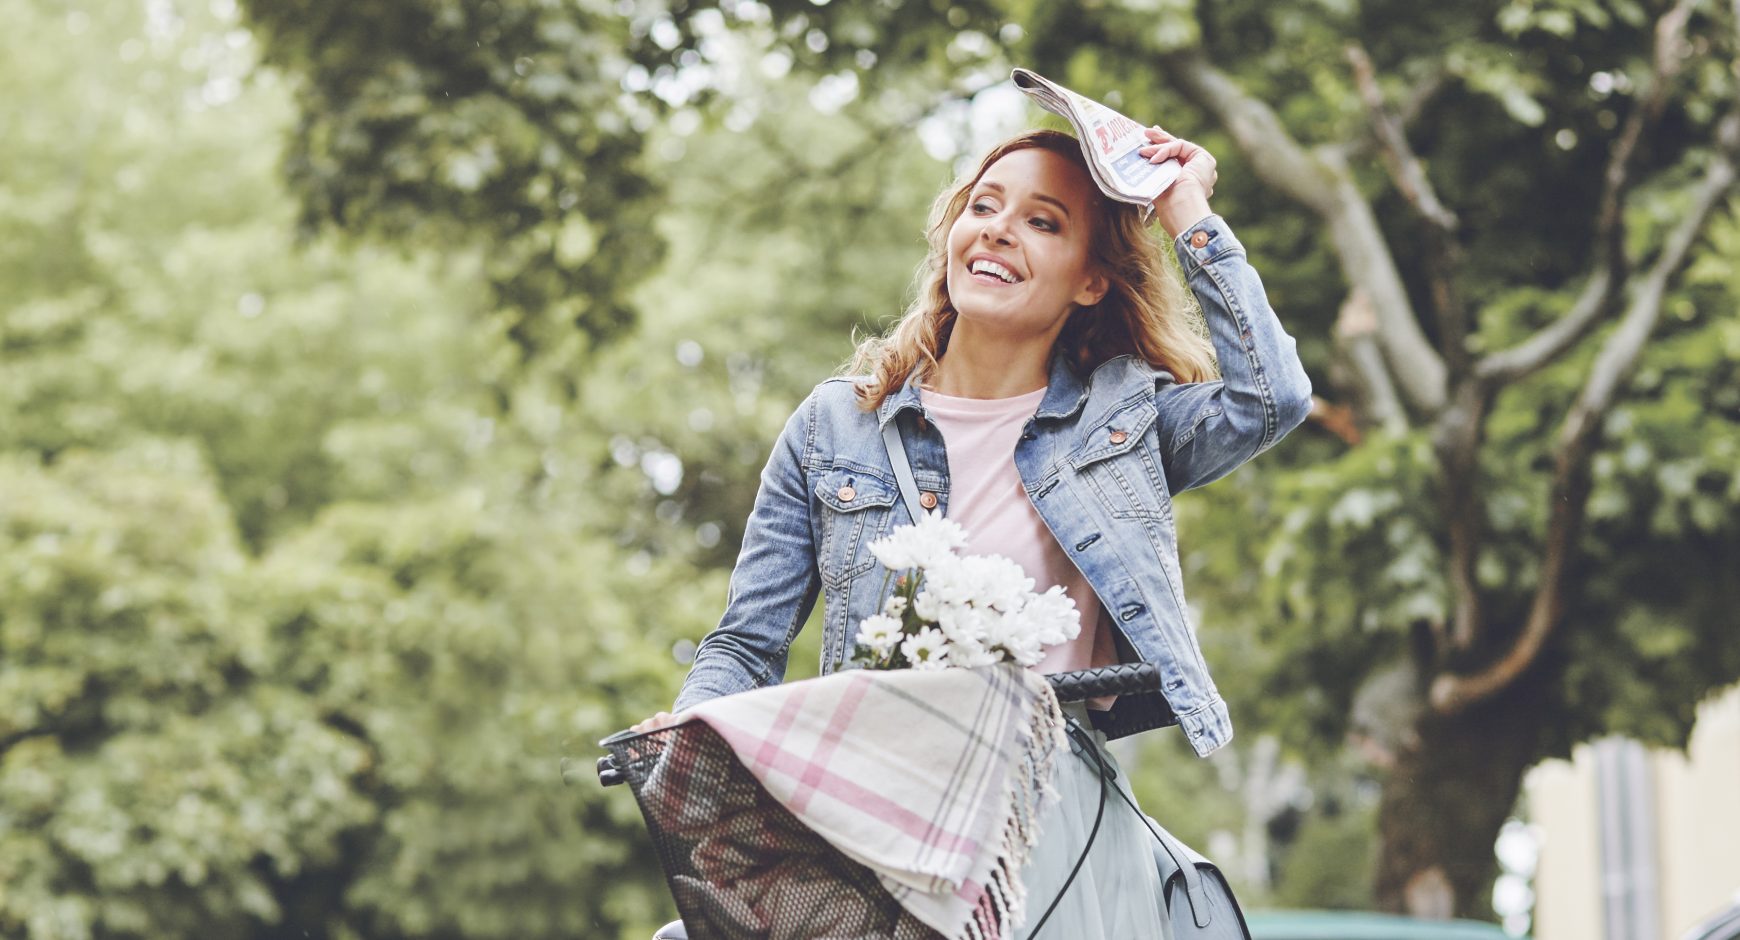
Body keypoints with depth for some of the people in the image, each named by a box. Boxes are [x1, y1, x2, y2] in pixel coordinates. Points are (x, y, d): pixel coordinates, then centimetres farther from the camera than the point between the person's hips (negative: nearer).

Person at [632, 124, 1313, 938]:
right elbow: (746, 646, 14)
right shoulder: (834, 426, 12)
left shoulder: (1122, 414, 12)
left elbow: (1270, 396, -8)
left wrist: (1192, 220, 2)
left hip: (1063, 809, 0)